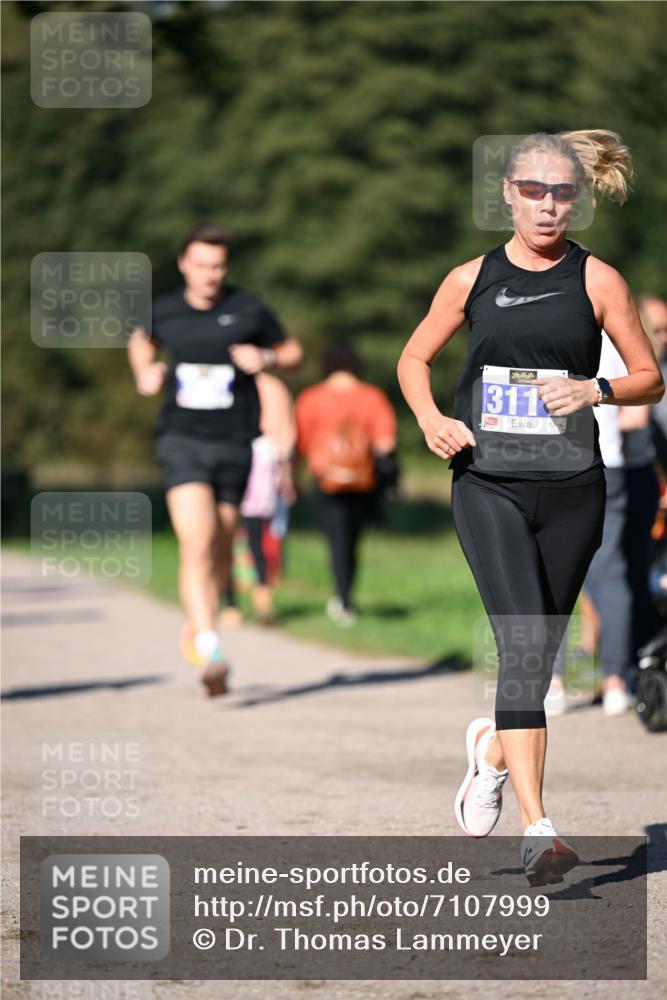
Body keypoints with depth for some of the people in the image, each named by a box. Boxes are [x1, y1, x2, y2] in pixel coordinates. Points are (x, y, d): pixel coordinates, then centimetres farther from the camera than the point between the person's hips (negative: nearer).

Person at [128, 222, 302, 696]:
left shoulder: (249, 309, -2)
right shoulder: (164, 311, 3)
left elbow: (293, 351, 11)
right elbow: (141, 341, 26)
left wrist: (266, 358, -10)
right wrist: (145, 374, 6)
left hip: (235, 444, 1)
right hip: (183, 439, -1)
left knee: (220, 548, 12)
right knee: (197, 542, -18)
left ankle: (197, 624, 38)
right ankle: (210, 650, -25)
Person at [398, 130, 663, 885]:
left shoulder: (597, 280, 3)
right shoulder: (471, 279, 6)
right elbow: (414, 358, 19)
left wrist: (596, 390, -14)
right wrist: (429, 419, 0)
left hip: (570, 489, 1)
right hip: (487, 486, -1)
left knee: (540, 653, 9)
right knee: (522, 644, -17)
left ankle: (493, 746, 43)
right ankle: (537, 829, -20)